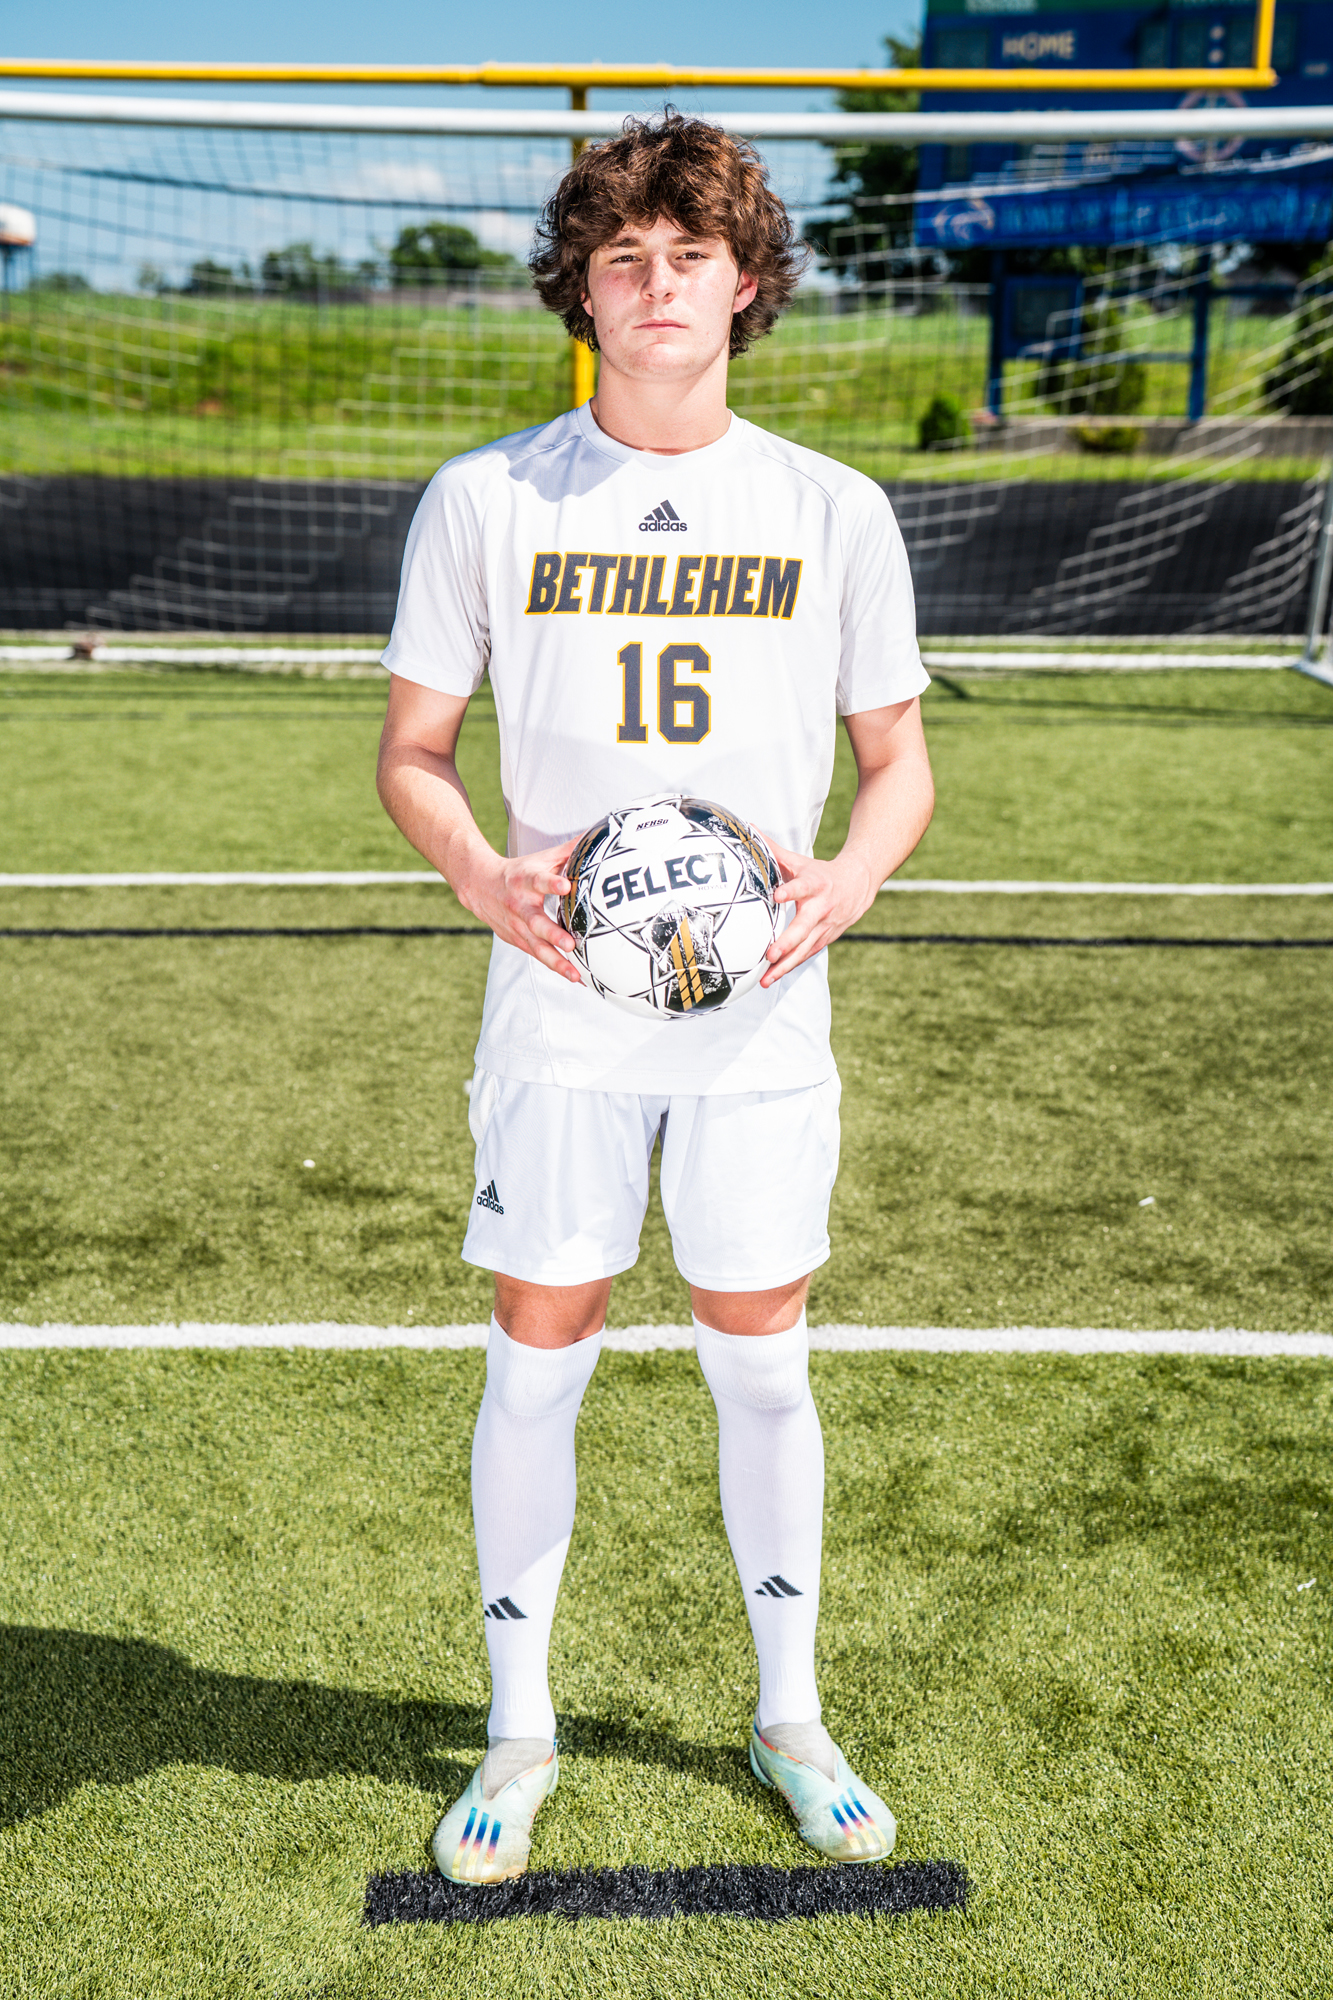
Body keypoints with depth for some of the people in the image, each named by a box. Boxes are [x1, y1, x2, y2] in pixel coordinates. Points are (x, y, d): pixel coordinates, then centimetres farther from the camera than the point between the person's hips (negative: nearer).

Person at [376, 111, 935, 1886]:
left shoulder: (835, 512, 1)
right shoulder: (484, 500, -2)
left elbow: (899, 756, 7)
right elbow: (412, 746, 4)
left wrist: (850, 877, -14)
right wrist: (483, 874, -16)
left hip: (762, 1019, 1)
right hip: (560, 1019, 0)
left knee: (761, 1369, 11)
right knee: (536, 1365, 7)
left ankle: (791, 1720, 33)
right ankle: (519, 1731, 29)